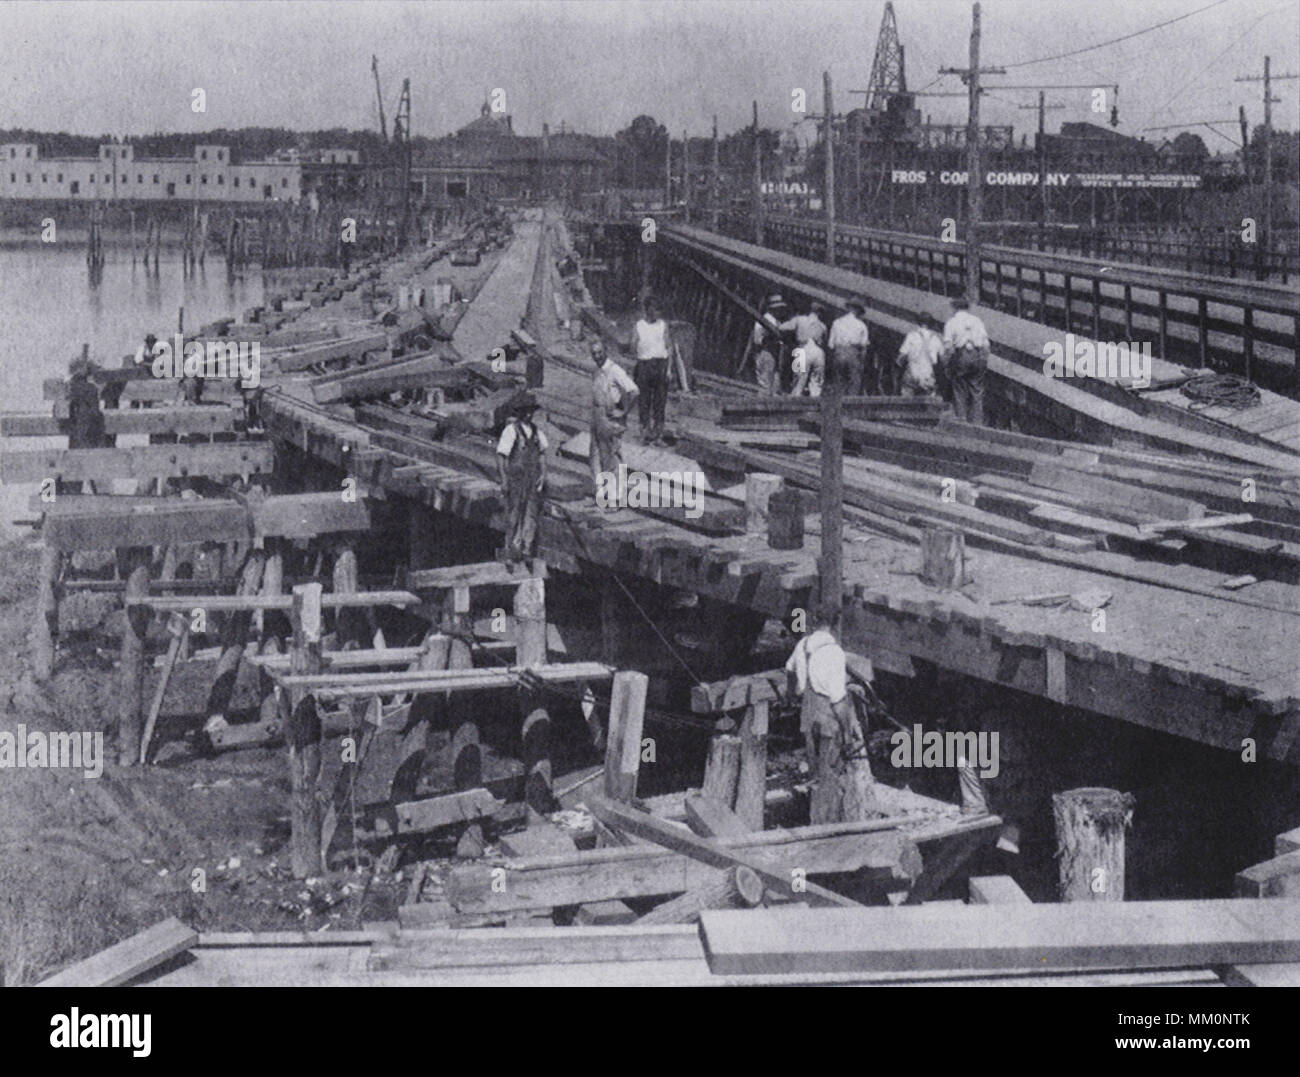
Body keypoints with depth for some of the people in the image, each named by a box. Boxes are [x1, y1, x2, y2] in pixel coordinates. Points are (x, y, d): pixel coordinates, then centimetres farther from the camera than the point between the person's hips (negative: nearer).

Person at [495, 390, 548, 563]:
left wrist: (543, 474, 7)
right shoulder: (511, 430, -10)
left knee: (531, 515, 6)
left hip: (533, 478, 6)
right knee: (514, 517, -1)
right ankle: (512, 553, 6)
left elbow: (542, 453, 18)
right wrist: (504, 479, -14)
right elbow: (501, 456, -10)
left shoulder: (535, 430, 9)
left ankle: (527, 549, 13)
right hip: (516, 479, -6)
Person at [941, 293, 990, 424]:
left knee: (959, 393, 2)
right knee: (977, 392, 6)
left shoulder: (951, 322, 0)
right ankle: (977, 422, 4)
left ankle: (962, 419, -2)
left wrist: (946, 365, 0)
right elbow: (986, 343, 8)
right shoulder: (977, 321, 11)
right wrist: (984, 362, 13)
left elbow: (948, 346, -5)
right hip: (978, 356, 3)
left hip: (960, 357, -3)